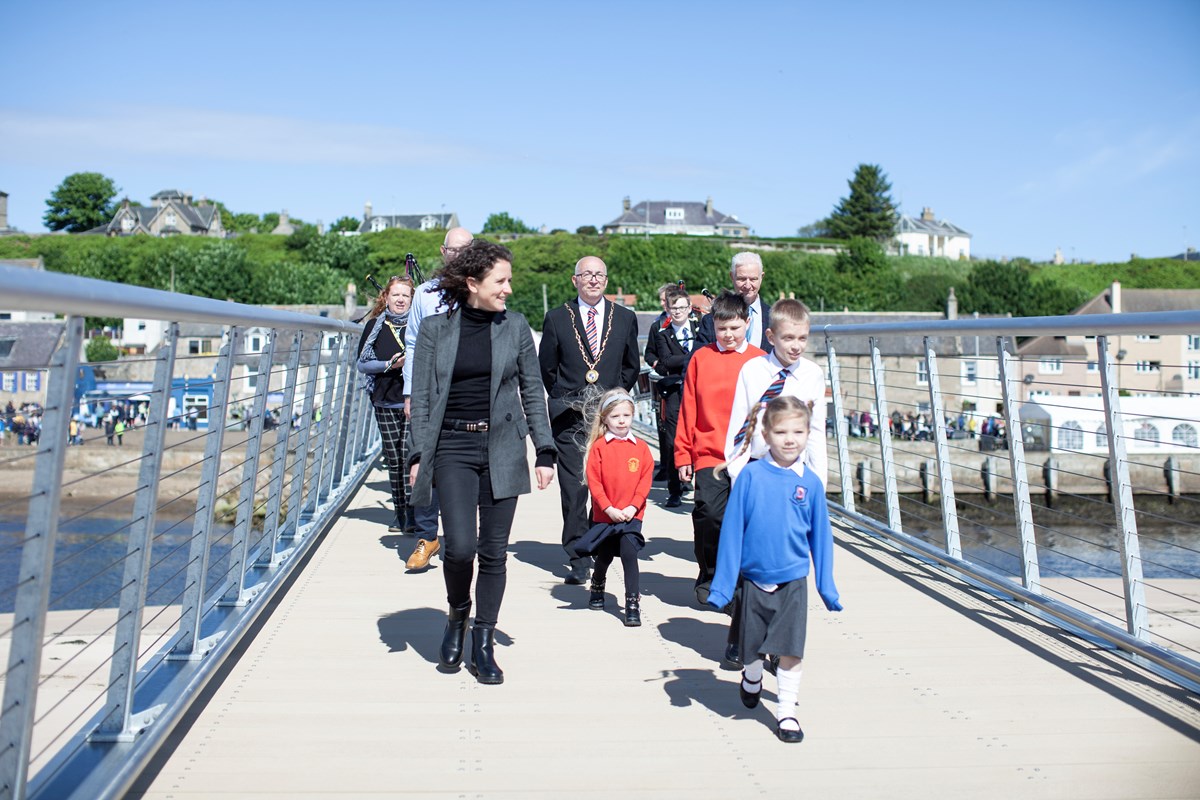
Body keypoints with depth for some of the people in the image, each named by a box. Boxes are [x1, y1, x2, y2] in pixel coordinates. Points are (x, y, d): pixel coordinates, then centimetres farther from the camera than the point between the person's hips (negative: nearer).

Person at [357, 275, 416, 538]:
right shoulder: (375, 325, 7)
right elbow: (362, 363, 5)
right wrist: (388, 365, -10)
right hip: (385, 401, 2)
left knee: (409, 455, -9)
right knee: (393, 459, 7)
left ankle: (412, 513, -2)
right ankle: (399, 512, 17)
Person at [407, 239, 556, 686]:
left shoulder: (516, 327, 5)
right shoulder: (435, 329, 2)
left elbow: (533, 393, 9)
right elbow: (421, 397, 4)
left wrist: (545, 451, 4)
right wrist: (417, 455, -3)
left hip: (502, 450, 1)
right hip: (453, 449, -1)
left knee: (494, 551, 3)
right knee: (460, 545, -11)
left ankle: (484, 644, 19)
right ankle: (457, 615, 21)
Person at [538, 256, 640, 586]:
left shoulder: (625, 318, 9)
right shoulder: (557, 318, 5)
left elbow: (632, 366, 17)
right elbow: (547, 366, 10)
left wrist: (615, 396, 10)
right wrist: (565, 398, 7)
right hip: (569, 415, -1)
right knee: (573, 488, -4)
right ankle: (578, 558, 3)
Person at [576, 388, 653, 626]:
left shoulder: (641, 448, 0)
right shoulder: (598, 446, -5)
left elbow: (646, 480, -1)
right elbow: (593, 481, -8)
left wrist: (633, 506, -11)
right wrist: (609, 508, -14)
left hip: (631, 514, 0)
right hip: (604, 515, 0)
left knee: (629, 553, -14)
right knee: (604, 556, 16)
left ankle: (633, 603, -7)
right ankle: (597, 589, 44)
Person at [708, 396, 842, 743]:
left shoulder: (810, 483, -4)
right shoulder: (751, 476, -10)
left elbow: (820, 537, 5)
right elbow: (732, 530, -6)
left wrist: (827, 587, 6)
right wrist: (722, 583, -6)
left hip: (793, 583, 0)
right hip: (754, 580, 0)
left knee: (791, 650, 2)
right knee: (753, 646, 16)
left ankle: (787, 711, 20)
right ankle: (752, 679, 47)